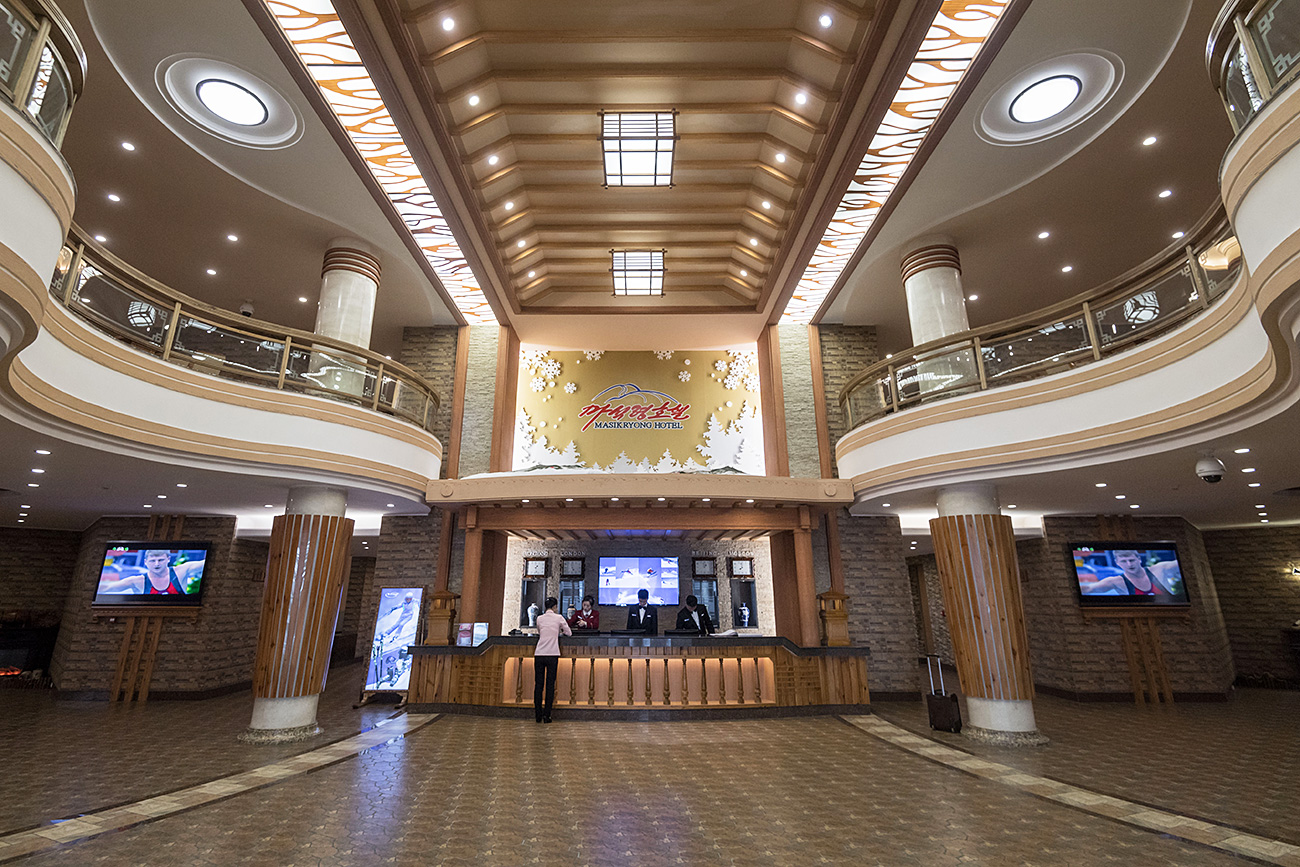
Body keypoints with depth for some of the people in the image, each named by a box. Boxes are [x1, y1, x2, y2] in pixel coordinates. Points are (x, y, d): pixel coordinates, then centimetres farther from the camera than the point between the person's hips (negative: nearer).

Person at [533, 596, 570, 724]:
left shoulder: (539, 619, 8)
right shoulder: (558, 618, 1)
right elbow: (569, 633, 10)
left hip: (539, 654, 2)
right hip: (552, 654, -2)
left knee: (538, 684, 7)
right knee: (550, 685, 3)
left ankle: (538, 715, 9)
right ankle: (546, 715, 2)